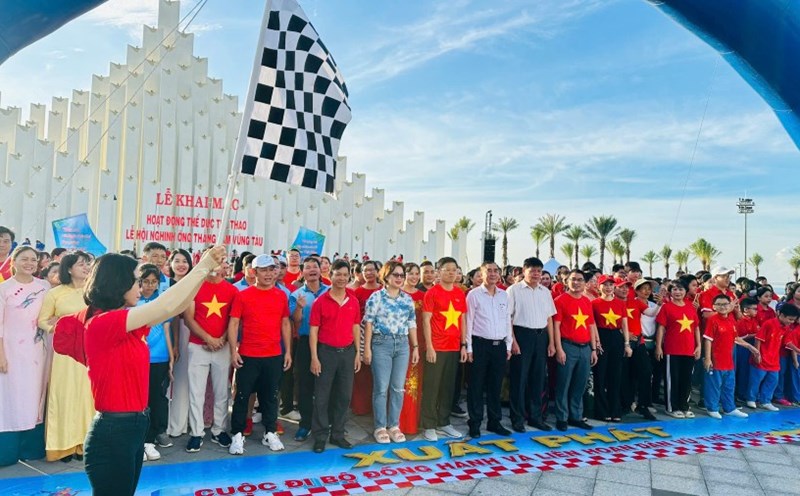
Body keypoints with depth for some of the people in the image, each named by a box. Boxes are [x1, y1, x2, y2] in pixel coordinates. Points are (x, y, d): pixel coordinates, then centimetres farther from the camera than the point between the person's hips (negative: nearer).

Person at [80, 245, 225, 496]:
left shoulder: (128, 322, 6)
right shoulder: (101, 323, -19)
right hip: (113, 431, -9)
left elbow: (176, 306, 7)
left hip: (134, 426, 9)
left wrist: (205, 268, -1)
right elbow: (166, 306, -25)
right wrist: (203, 267, -17)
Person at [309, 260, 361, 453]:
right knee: (322, 396, 3)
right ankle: (320, 436, 14)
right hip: (326, 352, -3)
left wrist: (358, 353, 6)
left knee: (344, 395, 10)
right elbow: (313, 330, -5)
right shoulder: (320, 301, -5)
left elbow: (356, 328, 10)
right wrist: (314, 357, -9)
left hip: (347, 352, 4)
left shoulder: (354, 301, 5)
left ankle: (338, 434, 23)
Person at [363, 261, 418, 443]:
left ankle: (394, 425, 18)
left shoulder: (408, 299, 9)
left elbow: (412, 325, 12)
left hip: (402, 345, 4)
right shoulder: (376, 297, -4)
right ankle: (380, 427, 12)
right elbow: (368, 323, -6)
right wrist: (367, 348, -9)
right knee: (381, 387, 1)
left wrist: (415, 347, 9)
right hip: (381, 344, -4)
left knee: (398, 388, 7)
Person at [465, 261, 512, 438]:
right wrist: (469, 347, -7)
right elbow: (468, 322, -5)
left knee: (496, 385, 11)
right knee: (476, 385, 2)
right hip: (480, 344, -4)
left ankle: (494, 421, 23)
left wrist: (508, 345, 10)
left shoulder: (504, 295, 10)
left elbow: (508, 321, 13)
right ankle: (475, 423, 12)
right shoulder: (474, 294, -3)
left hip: (500, 345, 4)